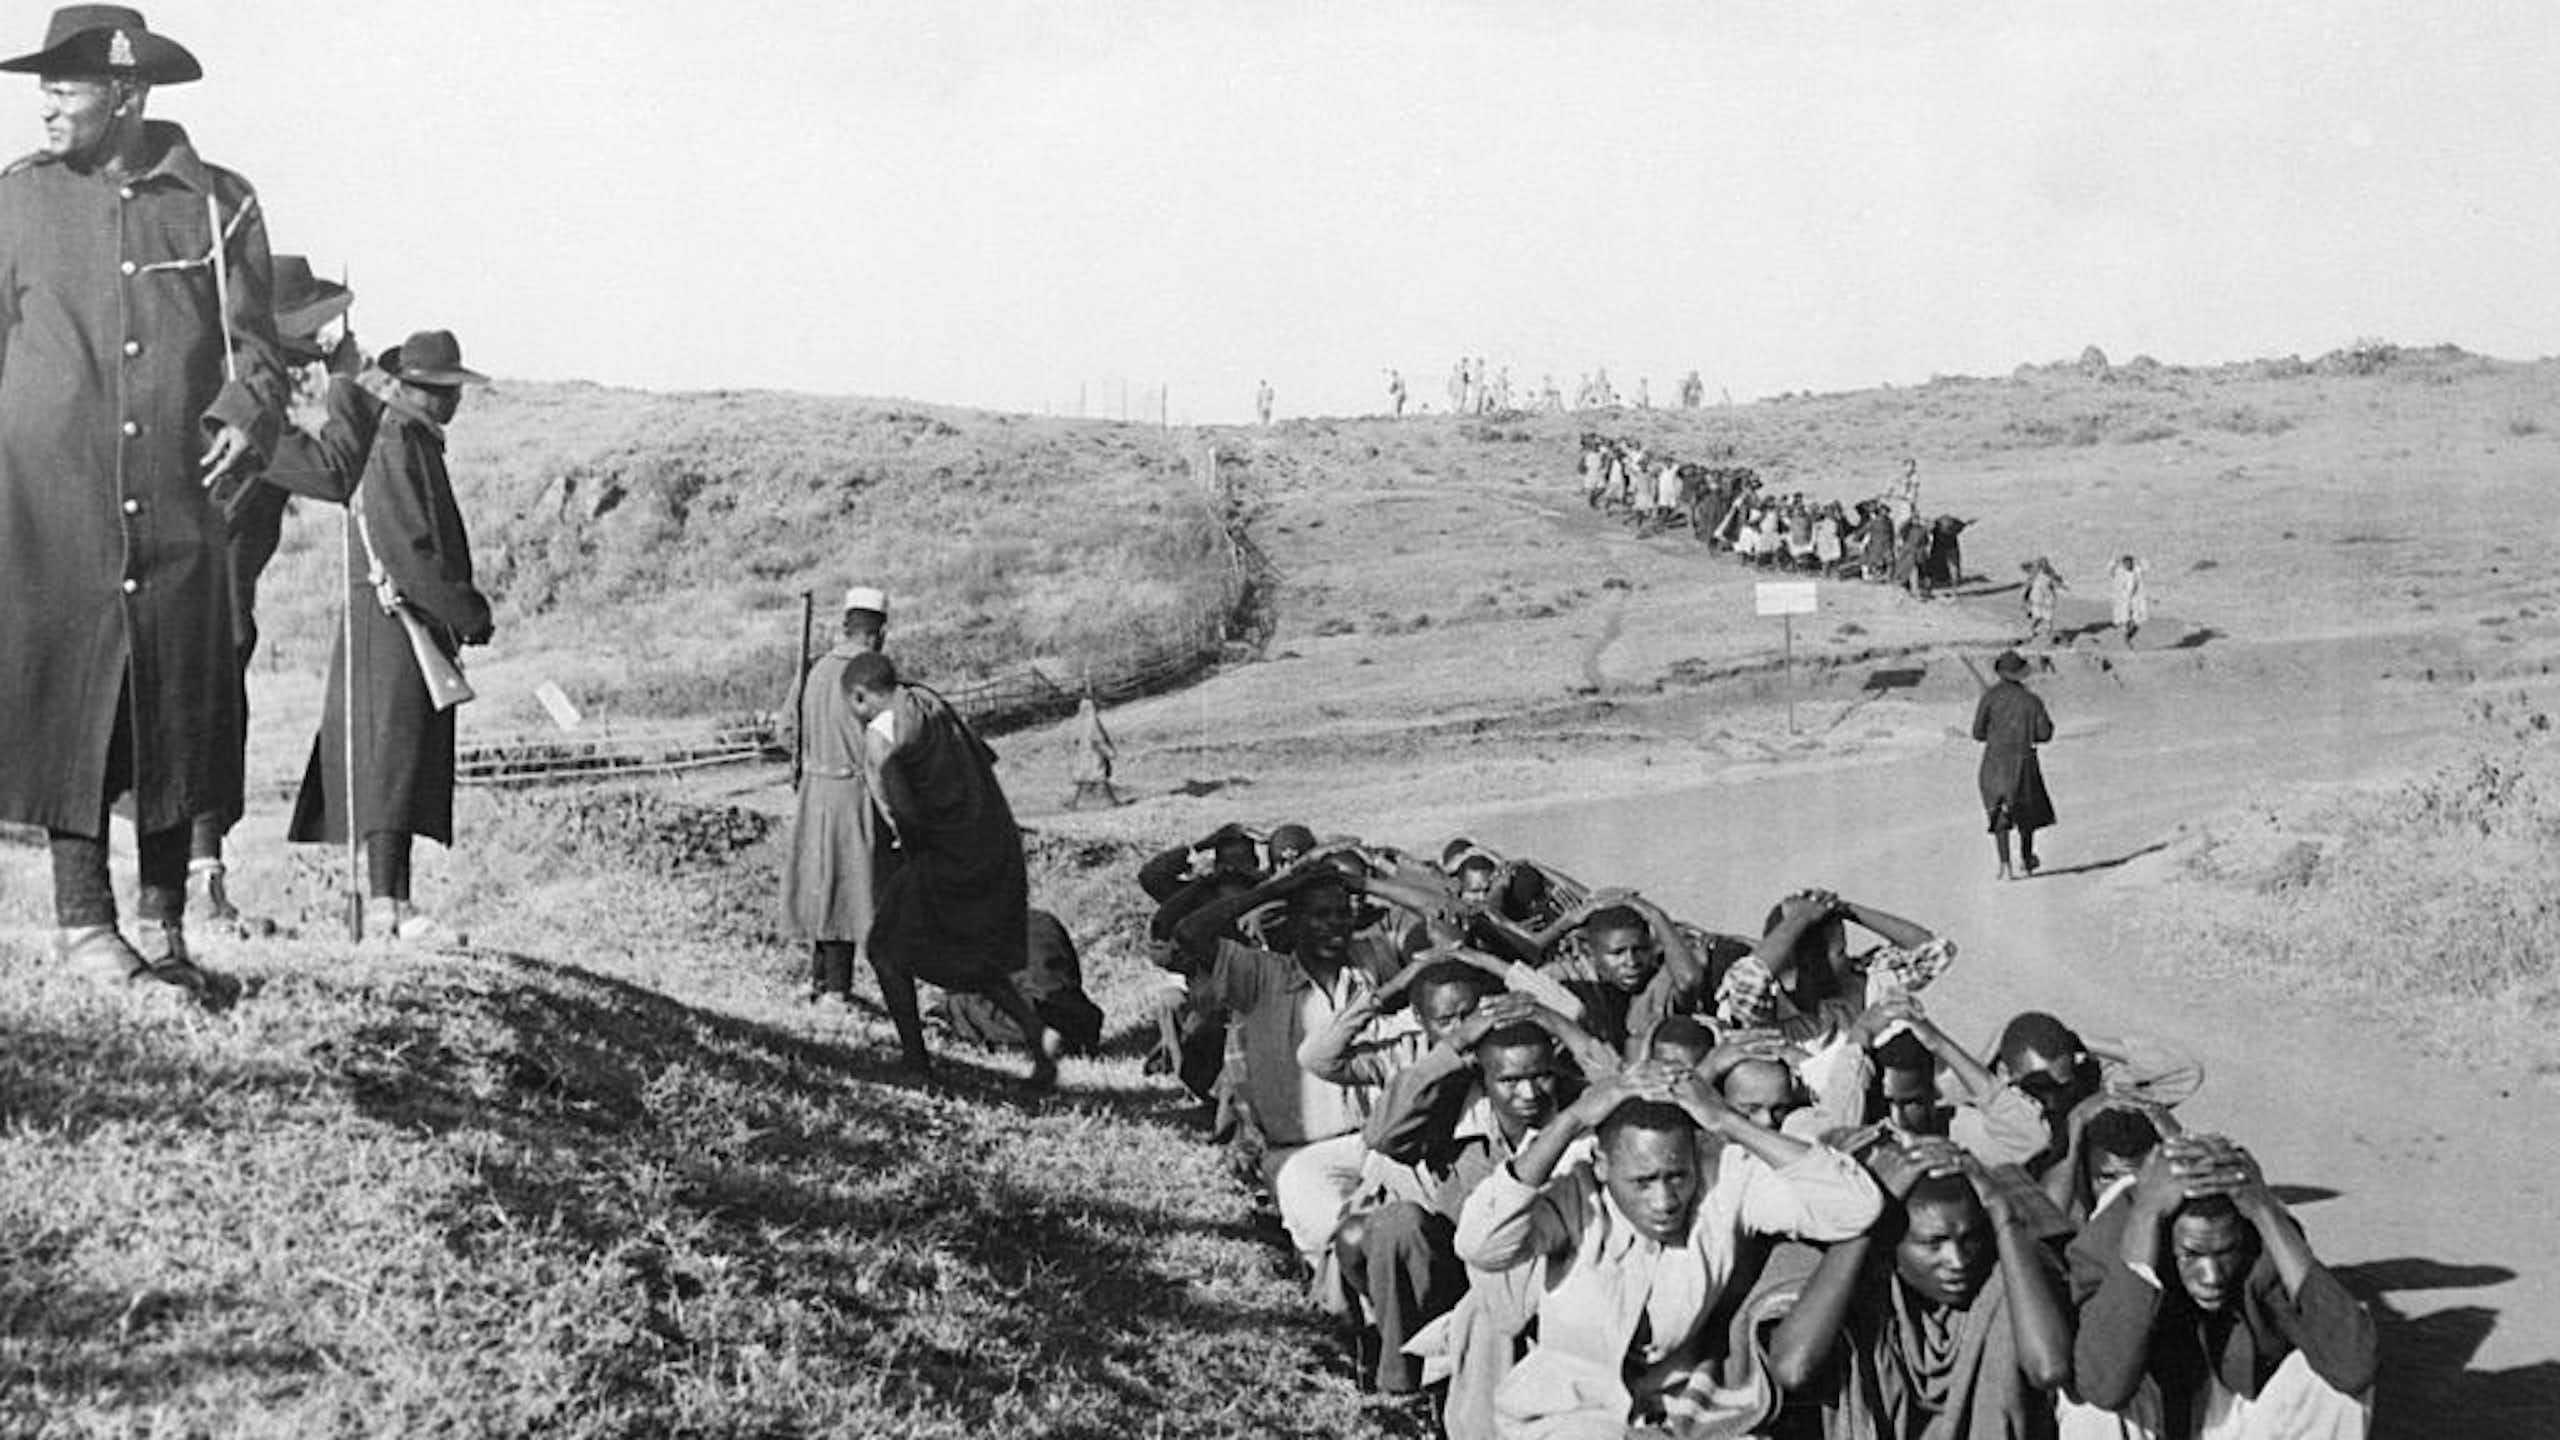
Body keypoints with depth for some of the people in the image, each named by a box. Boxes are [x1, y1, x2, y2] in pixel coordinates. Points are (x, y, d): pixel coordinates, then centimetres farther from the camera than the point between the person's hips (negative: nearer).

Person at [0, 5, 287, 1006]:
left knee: (182, 708, 3)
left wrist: (249, 414, -14)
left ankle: (163, 926, 13)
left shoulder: (216, 205, 7)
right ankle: (82, 923, 5)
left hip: (177, 507, 1)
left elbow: (250, 339, 6)